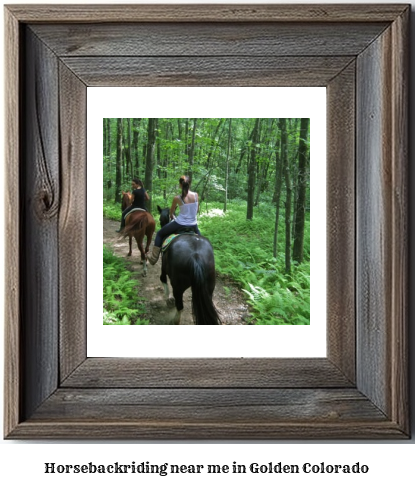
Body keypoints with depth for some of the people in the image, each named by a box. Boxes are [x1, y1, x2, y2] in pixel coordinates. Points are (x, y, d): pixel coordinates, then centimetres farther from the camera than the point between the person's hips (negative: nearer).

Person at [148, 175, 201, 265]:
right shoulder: (196, 195, -6)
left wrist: (172, 216, 30)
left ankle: (154, 258, 20)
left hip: (180, 224, -3)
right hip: (193, 225, 3)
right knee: (199, 236, 38)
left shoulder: (177, 198, -13)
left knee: (160, 234, 19)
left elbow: (171, 211, 6)